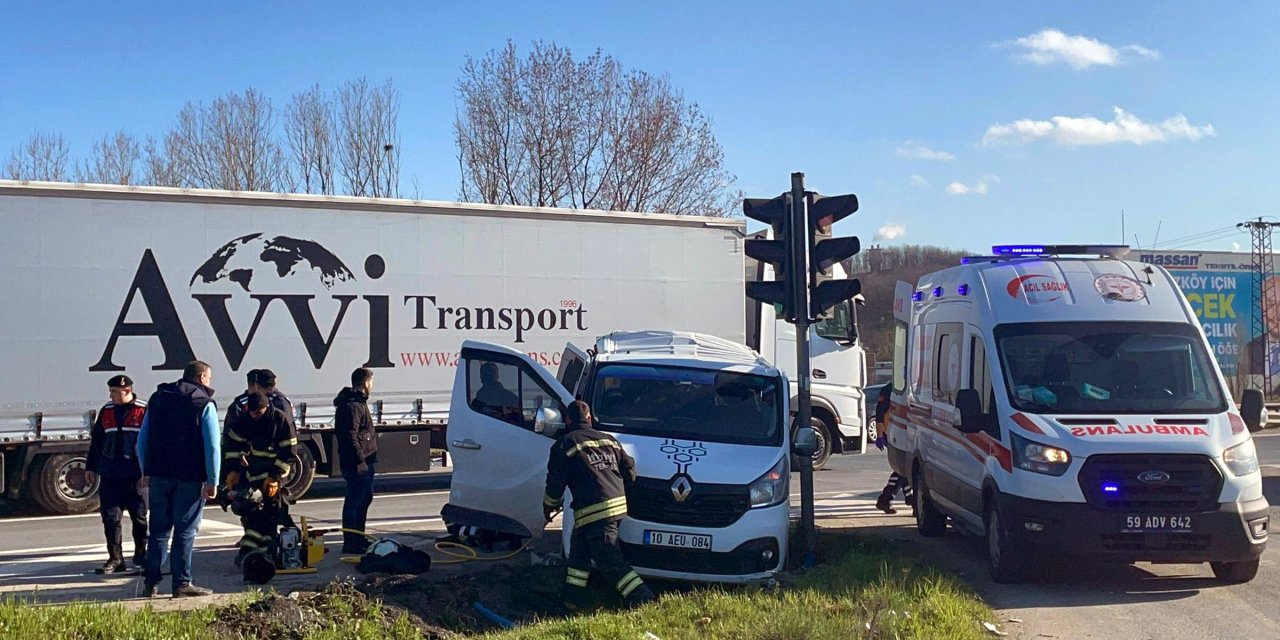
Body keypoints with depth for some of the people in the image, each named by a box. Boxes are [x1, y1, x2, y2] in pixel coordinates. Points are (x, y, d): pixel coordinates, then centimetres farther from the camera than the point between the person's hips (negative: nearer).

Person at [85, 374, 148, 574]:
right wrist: (90, 467, 15)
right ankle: (115, 559, 7)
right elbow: (96, 440, 17)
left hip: (134, 473, -4)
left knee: (139, 516, 7)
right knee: (110, 517, 1)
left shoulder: (144, 411, -4)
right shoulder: (106, 411, 10)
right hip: (109, 474, 4)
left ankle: (141, 554, 23)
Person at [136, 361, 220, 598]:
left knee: (158, 531, 11)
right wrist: (212, 480, -8)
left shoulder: (157, 399, 13)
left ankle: (150, 582, 12)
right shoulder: (205, 404, -4)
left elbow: (142, 440, 15)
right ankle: (181, 583, 1)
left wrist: (146, 472, 19)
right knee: (185, 532, 0)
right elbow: (212, 446, -10)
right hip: (190, 478, -5)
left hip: (159, 475, 5)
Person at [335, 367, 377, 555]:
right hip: (357, 463, -11)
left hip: (364, 461, 11)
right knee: (354, 501, -7)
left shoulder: (358, 402, 18)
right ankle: (350, 543, -3)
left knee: (365, 498, 19)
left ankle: (359, 538, 30)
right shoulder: (352, 406, -17)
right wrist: (360, 461, -24)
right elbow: (350, 436, -23)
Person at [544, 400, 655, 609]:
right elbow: (629, 469, 15)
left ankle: (646, 601, -15)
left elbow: (555, 482, -1)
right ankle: (571, 602, 23)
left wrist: (549, 507, 18)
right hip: (618, 504, 7)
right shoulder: (608, 440, 17)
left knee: (612, 563, -6)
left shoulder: (564, 445, 0)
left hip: (593, 511, -7)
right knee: (579, 551, 21)